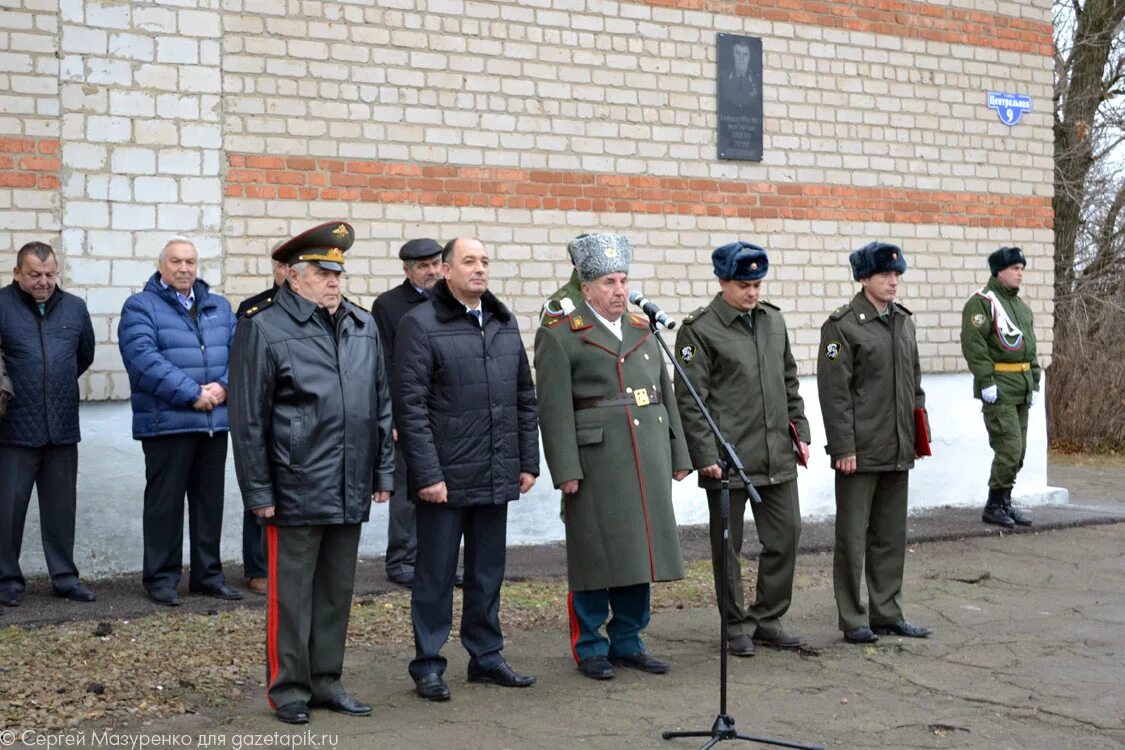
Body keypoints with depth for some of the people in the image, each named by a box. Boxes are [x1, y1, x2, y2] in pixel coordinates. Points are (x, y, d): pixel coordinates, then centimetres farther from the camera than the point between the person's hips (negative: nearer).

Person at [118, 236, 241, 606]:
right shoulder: (140, 307, -3)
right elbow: (144, 359, -15)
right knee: (165, 502, 2)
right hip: (167, 421, -5)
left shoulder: (219, 307, 15)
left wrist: (224, 386, -12)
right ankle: (161, 577, 12)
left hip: (216, 421, 5)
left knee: (210, 499, 12)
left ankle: (208, 573, 22)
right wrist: (192, 395, -19)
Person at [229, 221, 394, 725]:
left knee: (337, 592, 13)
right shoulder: (264, 329, -6)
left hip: (351, 492, 5)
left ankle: (327, 682, 25)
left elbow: (382, 405, 15)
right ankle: (288, 689, 16)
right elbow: (248, 420, -7)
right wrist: (259, 492, -8)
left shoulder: (364, 327, 11)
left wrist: (383, 471, 10)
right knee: (292, 594, 4)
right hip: (296, 491, -5)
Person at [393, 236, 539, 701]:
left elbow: (525, 398, 16)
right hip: (445, 477, -6)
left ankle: (486, 657, 26)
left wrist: (528, 462, 10)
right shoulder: (420, 324, -7)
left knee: (488, 573, 14)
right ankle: (428, 666, 13)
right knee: (435, 575, 3)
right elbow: (410, 406, -12)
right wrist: (427, 474, -16)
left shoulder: (505, 324, 12)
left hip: (496, 478, 6)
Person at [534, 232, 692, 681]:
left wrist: (678, 455, 13)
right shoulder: (559, 336, -4)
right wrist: (566, 471, -16)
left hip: (648, 460, 6)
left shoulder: (642, 331, 15)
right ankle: (590, 648, 12)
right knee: (596, 554, 1)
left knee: (640, 550, 10)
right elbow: (554, 408, -10)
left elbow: (666, 394, 17)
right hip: (595, 461, -6)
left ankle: (627, 642, 21)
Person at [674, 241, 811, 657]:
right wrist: (705, 457, -14)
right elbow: (689, 401, -11)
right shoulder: (700, 330, -9)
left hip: (778, 457, 6)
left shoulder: (774, 321, 10)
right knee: (728, 546, 5)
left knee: (786, 535, 8)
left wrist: (799, 433, 13)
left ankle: (767, 619, 22)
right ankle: (736, 626, 19)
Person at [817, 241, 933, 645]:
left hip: (898, 452, 7)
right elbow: (834, 392, -13)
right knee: (853, 536, 2)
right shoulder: (842, 325, -9)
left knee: (891, 535, 13)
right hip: (860, 453, -7)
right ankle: (853, 620, 10)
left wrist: (918, 434, 14)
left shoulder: (904, 321, 12)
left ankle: (887, 614, 22)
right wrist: (843, 448, -16)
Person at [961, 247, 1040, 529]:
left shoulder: (1021, 305, 18)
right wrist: (986, 380, -21)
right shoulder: (982, 302, -10)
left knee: (1018, 451, 11)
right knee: (1010, 448, -11)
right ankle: (994, 506, 1)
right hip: (999, 389, -9)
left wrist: (1034, 382, 16)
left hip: (1021, 388, 9)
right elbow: (973, 343, -18)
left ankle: (1004, 504, 20)